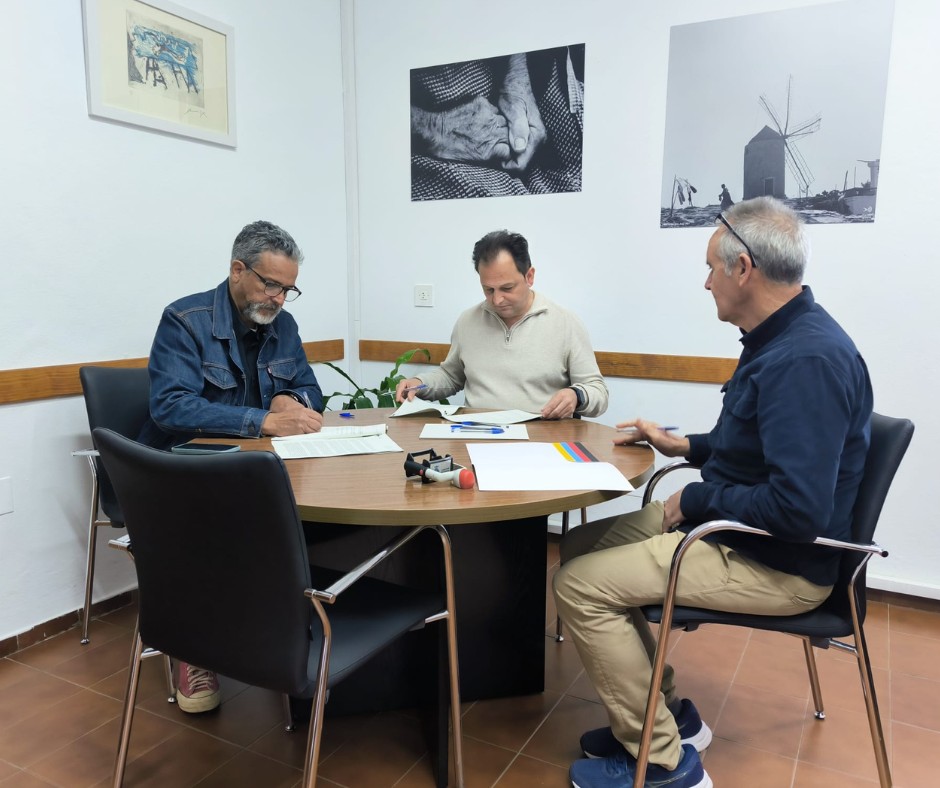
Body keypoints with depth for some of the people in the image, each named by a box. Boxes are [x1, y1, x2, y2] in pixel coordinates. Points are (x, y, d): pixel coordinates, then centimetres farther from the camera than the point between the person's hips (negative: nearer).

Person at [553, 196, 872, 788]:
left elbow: (799, 509, -31)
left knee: (580, 585, -16)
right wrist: (687, 446, 14)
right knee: (581, 545, 9)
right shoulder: (783, 339, 8)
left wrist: (696, 501, -18)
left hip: (778, 563, -10)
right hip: (737, 529, 10)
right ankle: (667, 712, 19)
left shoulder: (807, 360, -25)